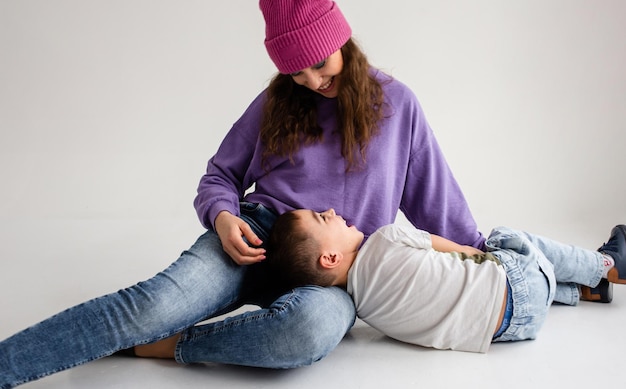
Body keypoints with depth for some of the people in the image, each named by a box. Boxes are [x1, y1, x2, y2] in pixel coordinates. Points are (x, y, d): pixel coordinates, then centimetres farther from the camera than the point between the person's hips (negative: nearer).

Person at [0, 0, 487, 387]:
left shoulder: (397, 103, 7)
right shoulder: (277, 102, 10)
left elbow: (437, 199, 14)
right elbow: (220, 177, 12)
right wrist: (222, 216, -9)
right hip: (258, 235, 1)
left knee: (315, 323, -39)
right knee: (158, 301, -29)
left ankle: (167, 345, -24)